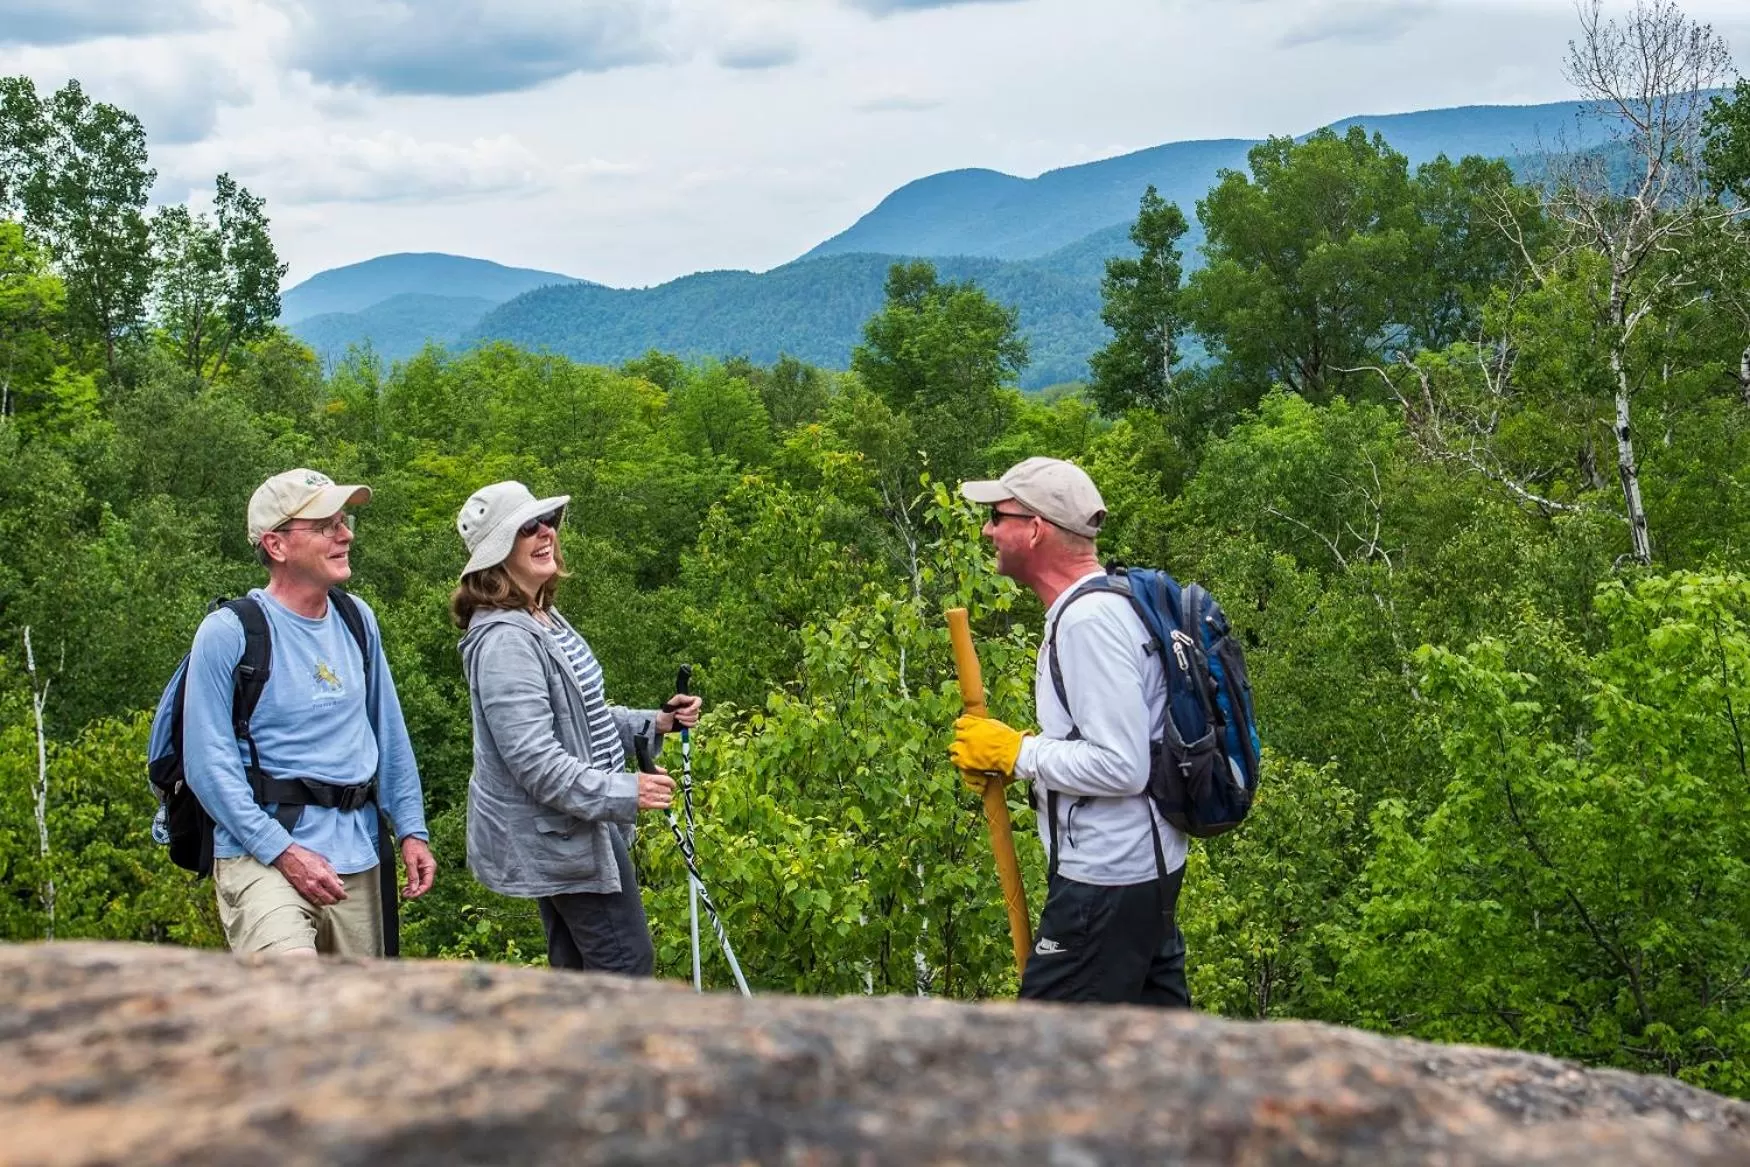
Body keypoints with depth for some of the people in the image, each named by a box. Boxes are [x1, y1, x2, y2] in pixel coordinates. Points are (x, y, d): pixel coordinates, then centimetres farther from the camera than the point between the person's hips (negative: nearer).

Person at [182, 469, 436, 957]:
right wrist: (283, 852, -16)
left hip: (356, 858, 6)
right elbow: (209, 764, -10)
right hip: (262, 854, -6)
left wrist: (412, 830, 11)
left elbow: (390, 734, 18)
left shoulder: (357, 619, 11)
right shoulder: (229, 633, -8)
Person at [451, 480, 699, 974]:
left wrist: (654, 723, 7)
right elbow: (535, 761, -27)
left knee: (576, 969, 16)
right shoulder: (505, 640, -22)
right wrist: (625, 791, -30)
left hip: (570, 829, 10)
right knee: (627, 965, -6)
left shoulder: (544, 620, 11)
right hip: (559, 835, -10)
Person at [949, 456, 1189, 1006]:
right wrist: (1008, 754, 8)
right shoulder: (1093, 606, 13)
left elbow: (1122, 767, -26)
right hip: (1146, 868, 11)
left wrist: (1017, 752, -15)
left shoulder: (1089, 620, -21)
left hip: (1105, 883, -11)